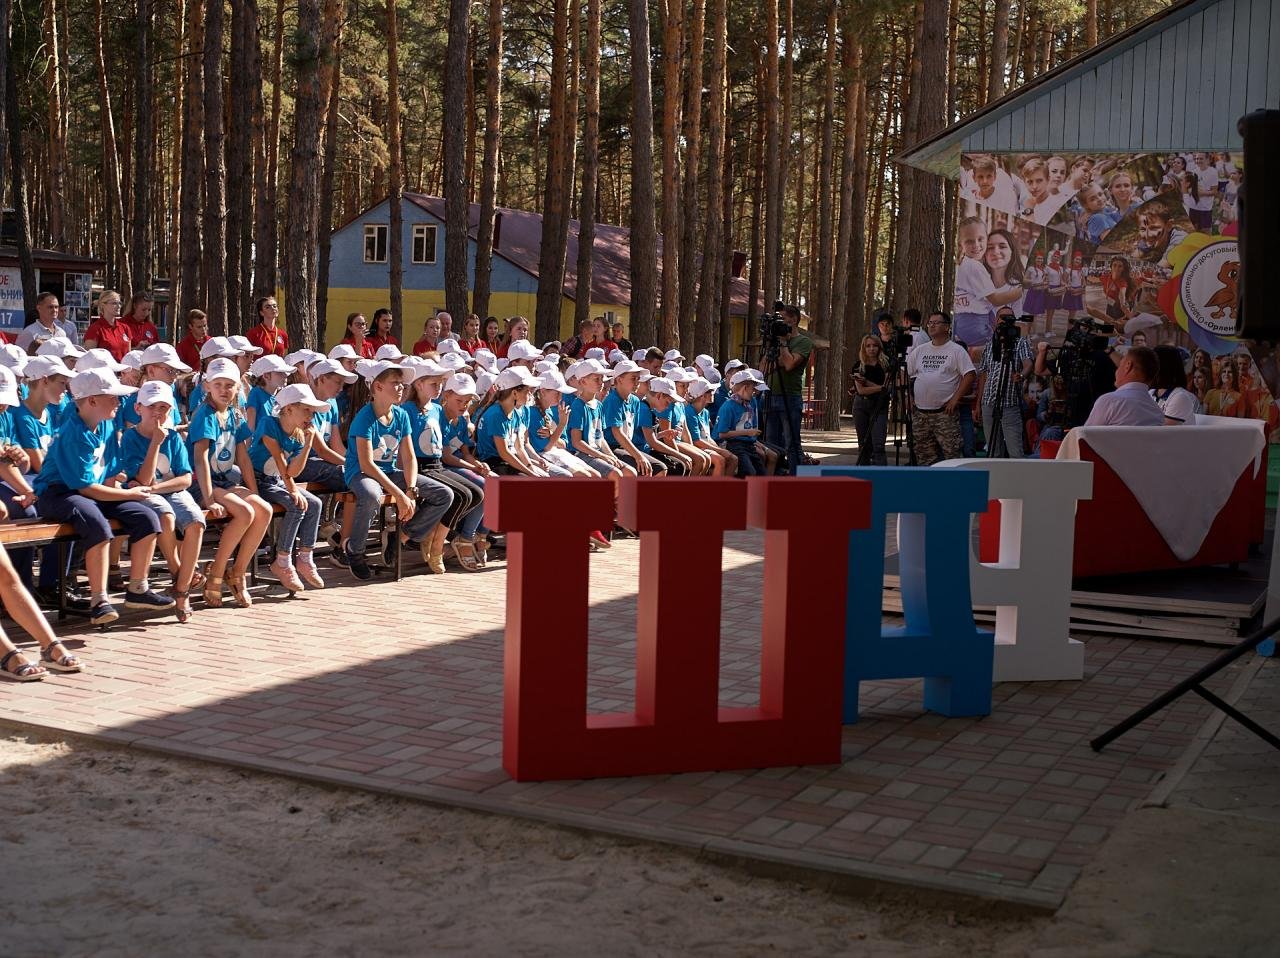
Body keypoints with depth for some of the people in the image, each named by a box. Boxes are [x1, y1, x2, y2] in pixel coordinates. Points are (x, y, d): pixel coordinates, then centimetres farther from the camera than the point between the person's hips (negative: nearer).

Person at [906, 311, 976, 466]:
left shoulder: (956, 350, -1)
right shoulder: (919, 350, 13)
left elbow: (969, 376, -8)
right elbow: (905, 375, 16)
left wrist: (955, 399, -14)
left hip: (945, 412, -5)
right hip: (920, 413, 5)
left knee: (952, 453, -9)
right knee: (924, 455, 9)